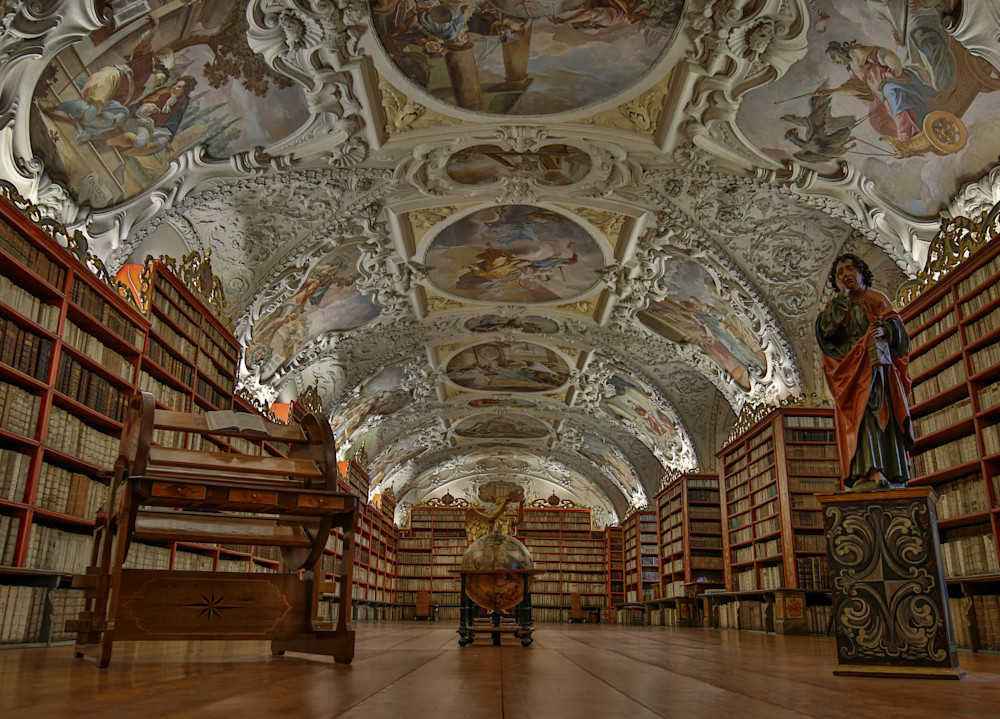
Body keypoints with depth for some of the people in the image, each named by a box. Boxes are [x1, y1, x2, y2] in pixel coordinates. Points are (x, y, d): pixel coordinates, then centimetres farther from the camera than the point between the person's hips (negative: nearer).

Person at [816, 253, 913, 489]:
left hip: (879, 363, 1)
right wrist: (842, 297, -1)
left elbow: (896, 324, 7)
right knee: (862, 410, -20)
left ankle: (893, 472, -10)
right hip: (852, 367, -1)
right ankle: (872, 469, -33)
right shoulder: (835, 306, 19)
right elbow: (824, 329, -3)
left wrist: (885, 330, -16)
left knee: (886, 413, -9)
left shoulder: (877, 299, 20)